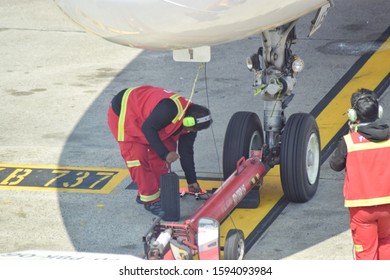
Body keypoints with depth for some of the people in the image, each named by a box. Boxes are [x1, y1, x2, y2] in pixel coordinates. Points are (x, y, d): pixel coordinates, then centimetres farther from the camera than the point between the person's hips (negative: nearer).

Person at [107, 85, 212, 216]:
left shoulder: (189, 120, -5)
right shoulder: (170, 109, -36)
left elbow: (186, 151, 5)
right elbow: (147, 128, -30)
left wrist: (192, 181, 8)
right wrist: (165, 154, -31)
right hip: (122, 112, -9)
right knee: (137, 155, -17)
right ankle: (150, 200, -6)